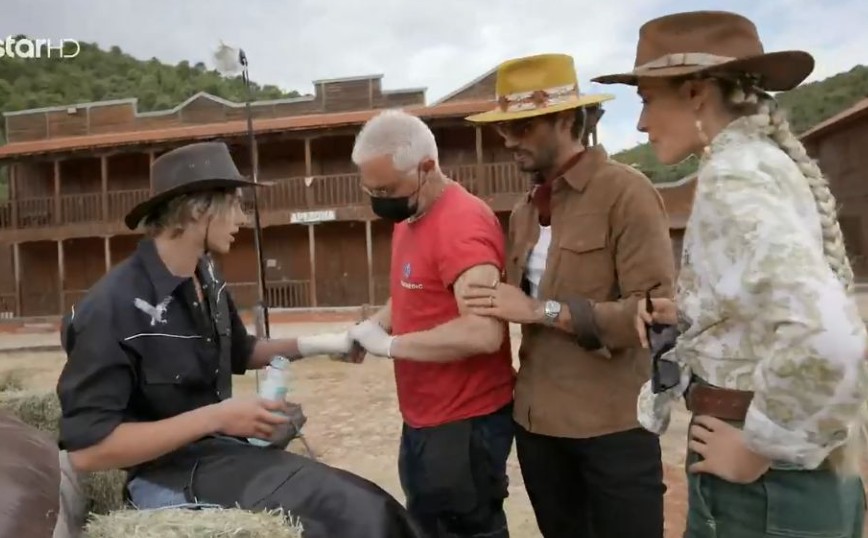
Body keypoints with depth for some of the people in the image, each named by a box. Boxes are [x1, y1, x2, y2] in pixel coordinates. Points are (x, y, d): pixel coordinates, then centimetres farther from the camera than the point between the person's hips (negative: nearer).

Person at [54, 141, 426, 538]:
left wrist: (315, 345, 7)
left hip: (223, 449, 7)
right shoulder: (114, 307, -21)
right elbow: (85, 449, -21)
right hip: (168, 475, -7)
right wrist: (215, 417, -24)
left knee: (362, 502, -6)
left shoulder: (206, 280, 2)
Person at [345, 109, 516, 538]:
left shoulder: (462, 223, -22)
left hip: (466, 423, -9)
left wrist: (389, 344, -21)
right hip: (424, 418, 10)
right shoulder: (409, 218, 9)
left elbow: (483, 332, -31)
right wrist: (371, 326, 0)